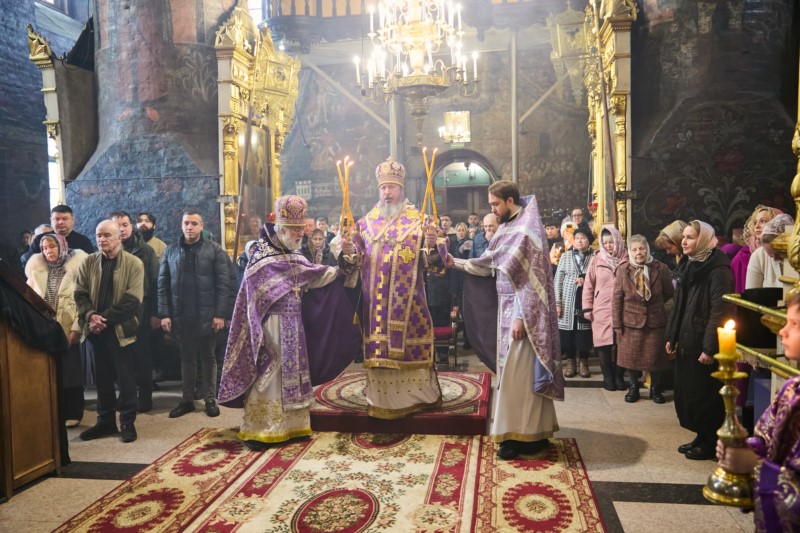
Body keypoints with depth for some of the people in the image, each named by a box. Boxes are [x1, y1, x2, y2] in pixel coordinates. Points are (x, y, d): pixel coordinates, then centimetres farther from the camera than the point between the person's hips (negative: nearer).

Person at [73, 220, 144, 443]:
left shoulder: (133, 263, -4)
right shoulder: (88, 262, 8)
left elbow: (133, 299, -12)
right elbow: (80, 293, 4)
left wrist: (105, 318, -17)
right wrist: (90, 316, -14)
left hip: (121, 329, -4)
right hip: (96, 329, 4)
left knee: (125, 378, 4)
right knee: (102, 377, 12)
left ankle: (127, 423, 15)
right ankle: (105, 421, 25)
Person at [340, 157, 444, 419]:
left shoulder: (418, 221, 0)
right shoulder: (366, 222, 9)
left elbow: (434, 263, -5)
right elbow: (353, 261, 8)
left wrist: (432, 245, -25)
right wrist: (348, 252, -14)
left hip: (408, 300, -2)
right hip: (375, 301, 3)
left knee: (410, 346, 3)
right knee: (378, 348, 6)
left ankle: (419, 394, 19)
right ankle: (382, 399, 19)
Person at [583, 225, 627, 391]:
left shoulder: (626, 259, 2)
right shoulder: (597, 259, 2)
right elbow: (588, 285, 4)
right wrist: (587, 308, 0)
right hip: (601, 310, 0)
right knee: (603, 344, 2)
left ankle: (619, 376, 21)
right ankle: (608, 377, 16)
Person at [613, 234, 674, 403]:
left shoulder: (660, 268, -6)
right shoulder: (623, 270, -7)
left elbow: (669, 292, 8)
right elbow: (617, 298, -6)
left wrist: (655, 303, 11)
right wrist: (617, 324, -7)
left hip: (655, 321, 0)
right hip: (630, 321, 0)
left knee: (655, 356, 11)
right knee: (631, 356, 10)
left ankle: (655, 389, 30)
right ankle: (633, 387, 29)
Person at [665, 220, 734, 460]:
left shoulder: (718, 269, -14)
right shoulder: (690, 266, 13)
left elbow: (720, 311, -20)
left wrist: (710, 347, -22)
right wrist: (672, 337, 15)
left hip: (704, 344, -8)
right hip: (687, 342, 9)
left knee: (704, 395, 2)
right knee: (686, 392, 13)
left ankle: (710, 443, 17)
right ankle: (702, 438, 27)